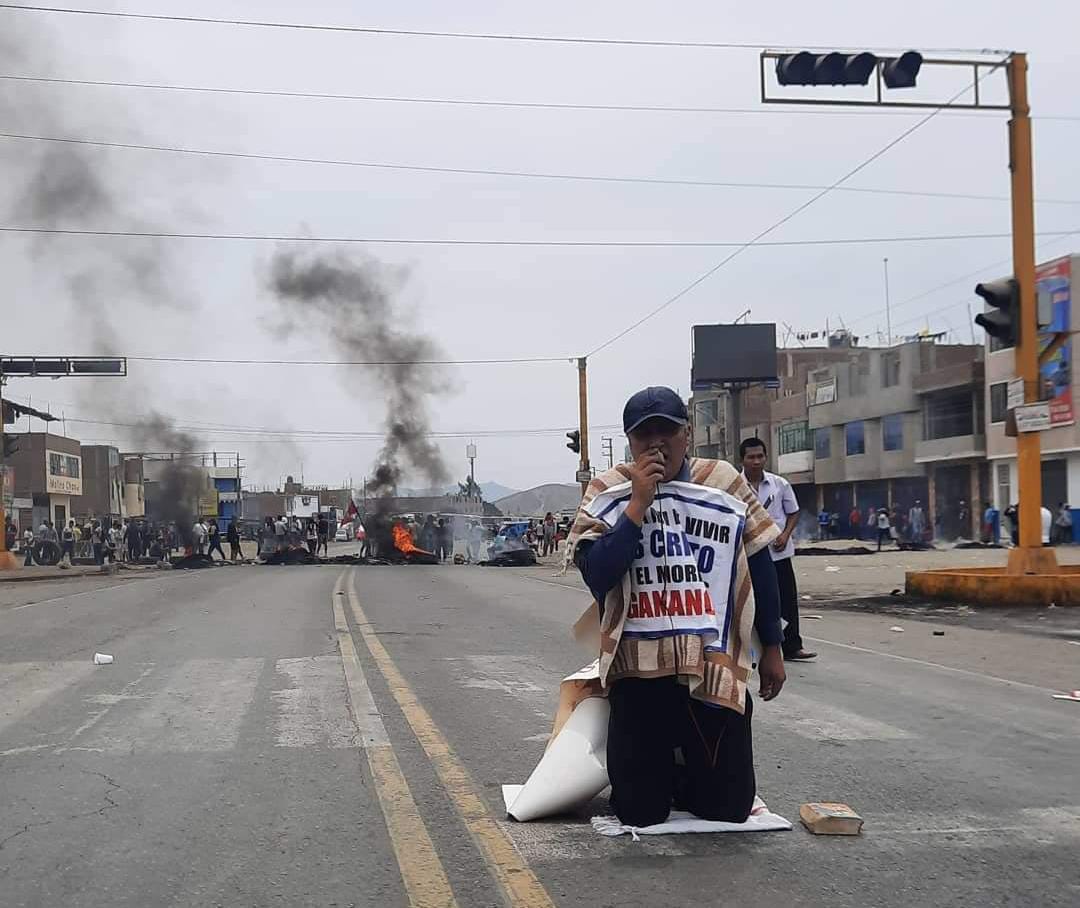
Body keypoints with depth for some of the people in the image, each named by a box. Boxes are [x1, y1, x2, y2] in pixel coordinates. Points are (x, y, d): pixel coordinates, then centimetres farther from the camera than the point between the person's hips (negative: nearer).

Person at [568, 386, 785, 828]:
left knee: (728, 807, 4)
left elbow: (760, 568, 9)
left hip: (715, 668, 1)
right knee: (640, 812, 3)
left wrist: (772, 647, 11)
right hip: (639, 672, -1)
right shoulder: (607, 492, -3)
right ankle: (658, 775, 38)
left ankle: (684, 777, 38)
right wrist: (639, 502, -19)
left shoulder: (723, 481, 1)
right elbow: (596, 576, -17)